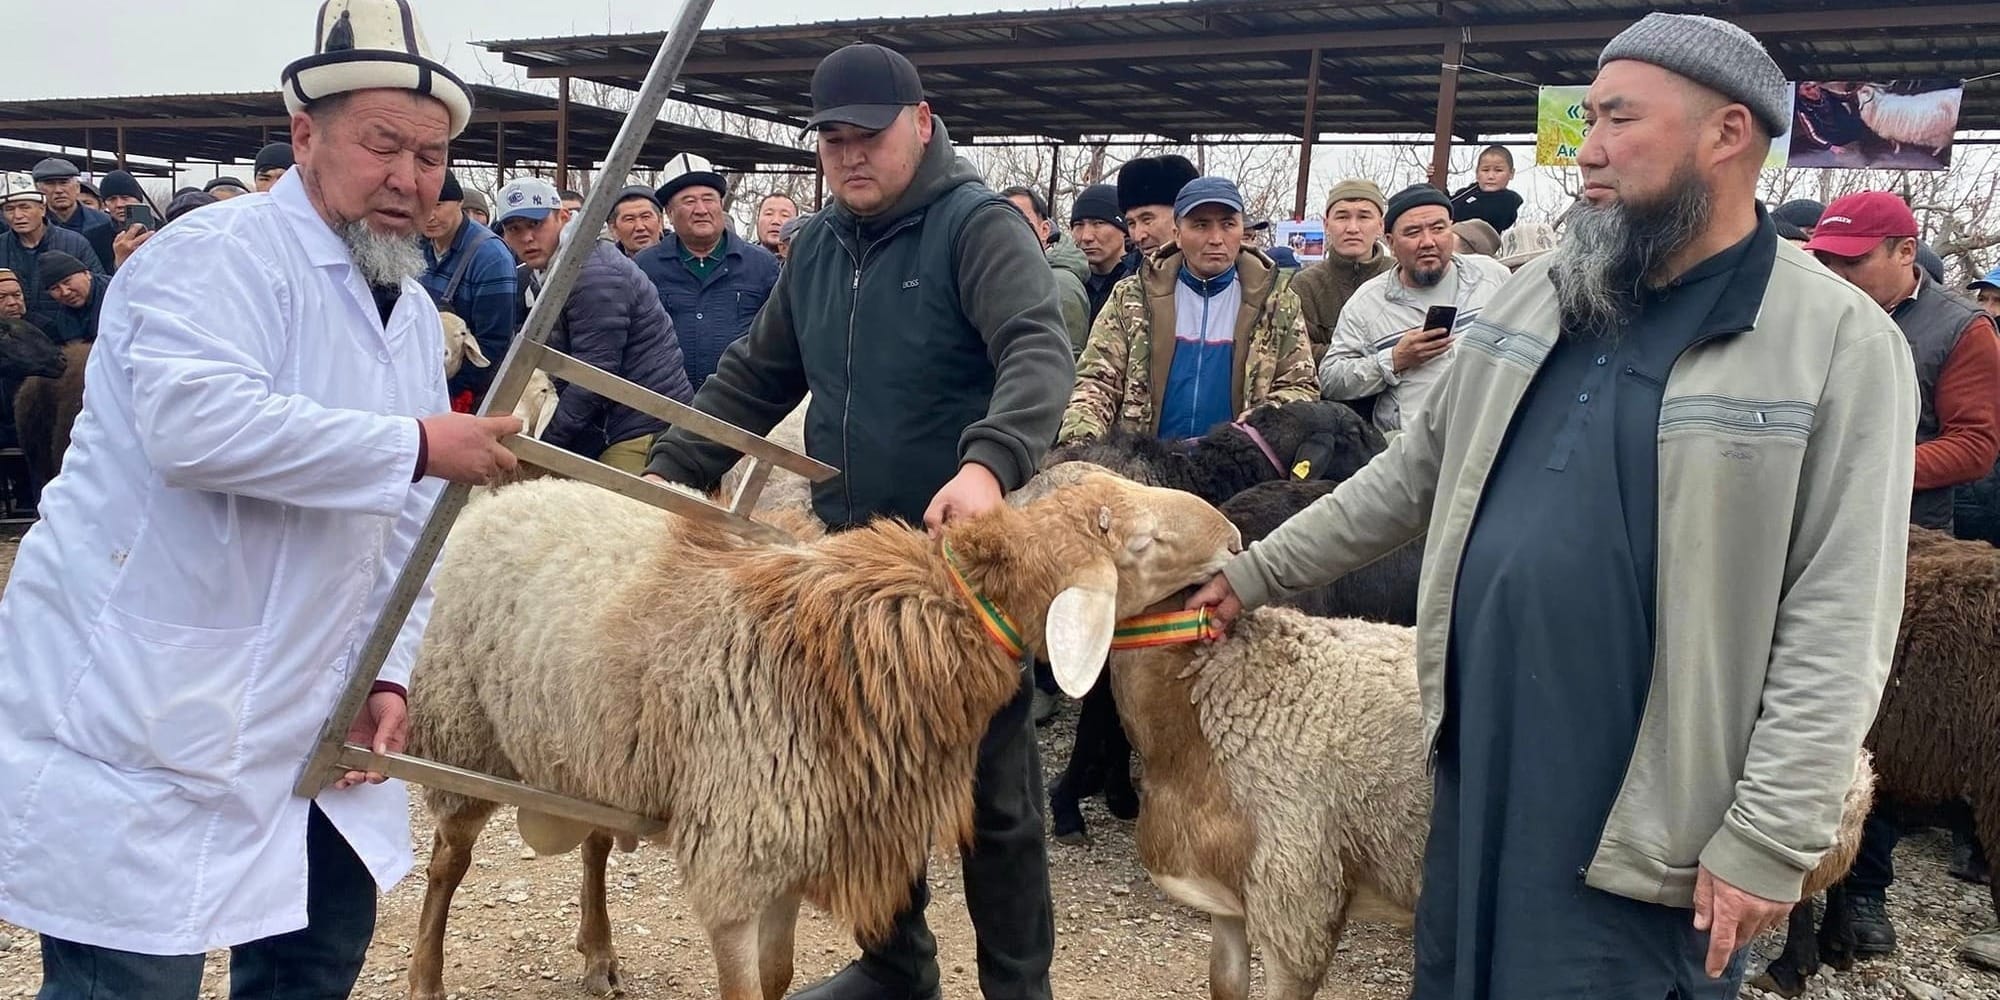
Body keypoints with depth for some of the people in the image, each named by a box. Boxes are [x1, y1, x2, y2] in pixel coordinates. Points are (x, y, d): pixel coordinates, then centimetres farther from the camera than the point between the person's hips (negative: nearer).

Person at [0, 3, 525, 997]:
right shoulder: (219, 254, -14)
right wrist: (418, 446, -26)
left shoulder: (413, 312, 11)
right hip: (136, 705, -8)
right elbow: (196, 422, -33)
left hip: (295, 718, 8)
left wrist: (386, 672, 4)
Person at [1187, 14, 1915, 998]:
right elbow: (1418, 468, 14)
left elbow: (1835, 625, -13)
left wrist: (1767, 841, -16)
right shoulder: (1540, 292, 6)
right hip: (1479, 761, 6)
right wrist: (1257, 572, 13)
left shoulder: (1840, 341, -11)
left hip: (1644, 815, -5)